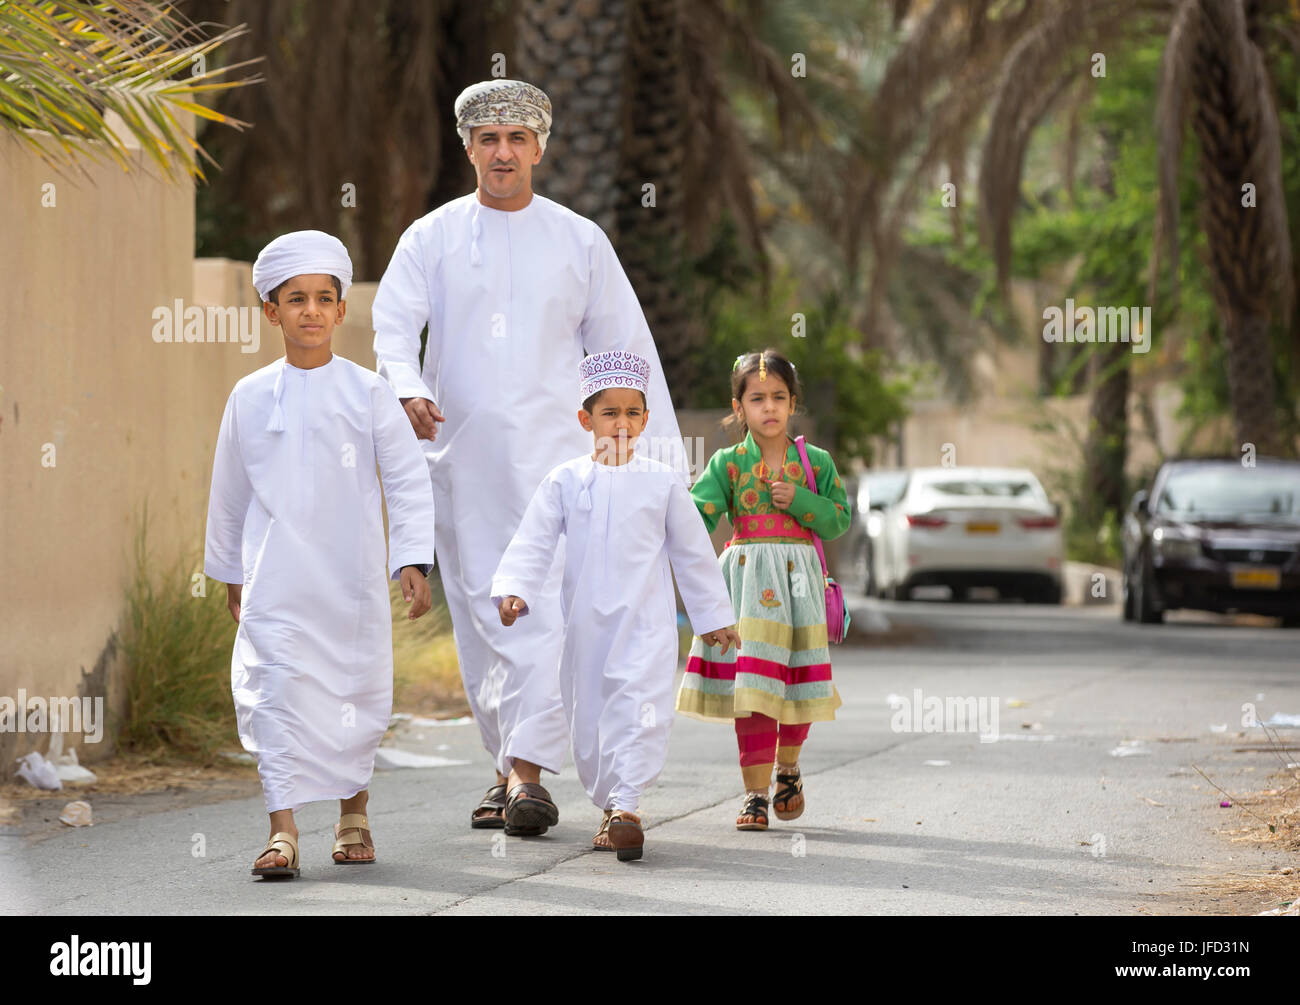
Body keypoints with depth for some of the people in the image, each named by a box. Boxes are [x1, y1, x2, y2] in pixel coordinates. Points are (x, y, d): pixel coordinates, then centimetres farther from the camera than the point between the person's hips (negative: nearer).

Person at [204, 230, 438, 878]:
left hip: (352, 579, 0)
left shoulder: (367, 394, 0)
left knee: (356, 691, 8)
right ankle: (283, 829, -11)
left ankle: (353, 812, 28)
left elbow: (408, 479, 0)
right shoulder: (251, 398, 4)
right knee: (276, 690, -11)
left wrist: (413, 560, -9)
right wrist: (228, 571, 19)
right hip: (275, 579, 0)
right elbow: (229, 491, 14)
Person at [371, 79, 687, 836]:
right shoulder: (432, 238, 8)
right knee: (482, 616, 4)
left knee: (549, 611, -15)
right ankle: (509, 765, 17)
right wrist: (409, 391, -26)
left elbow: (626, 348, 11)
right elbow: (394, 325, -4)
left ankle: (529, 773, -21)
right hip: (460, 455, 1)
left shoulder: (580, 241, 8)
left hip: (551, 454, -1)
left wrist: (663, 455, 8)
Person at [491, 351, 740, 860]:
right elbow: (533, 542, 2)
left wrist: (714, 616, 15)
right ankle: (608, 805, 21)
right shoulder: (564, 481, 4)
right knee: (589, 718, 6)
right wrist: (513, 590, -15)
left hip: (645, 619, -2)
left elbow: (692, 551, 12)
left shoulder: (661, 481, 4)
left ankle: (626, 805, -22)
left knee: (639, 709, -17)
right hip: (585, 622, 2)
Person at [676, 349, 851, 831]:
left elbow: (839, 517, 4)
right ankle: (756, 791, -2)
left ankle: (788, 767, 33)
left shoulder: (815, 462, 5)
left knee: (798, 680, 7)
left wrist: (800, 500, -11)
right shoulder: (728, 463, 2)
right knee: (752, 685, -7)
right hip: (747, 576, -1)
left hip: (798, 578, 1)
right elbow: (699, 511, -9)